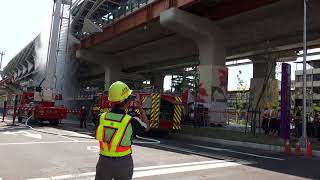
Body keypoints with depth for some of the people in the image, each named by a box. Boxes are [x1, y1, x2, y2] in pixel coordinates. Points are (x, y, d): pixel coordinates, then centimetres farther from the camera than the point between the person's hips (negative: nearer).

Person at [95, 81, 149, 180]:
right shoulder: (130, 121, -18)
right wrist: (140, 107, 10)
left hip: (105, 161, 2)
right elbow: (146, 127, 4)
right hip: (124, 163, -2)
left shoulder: (102, 117, -11)